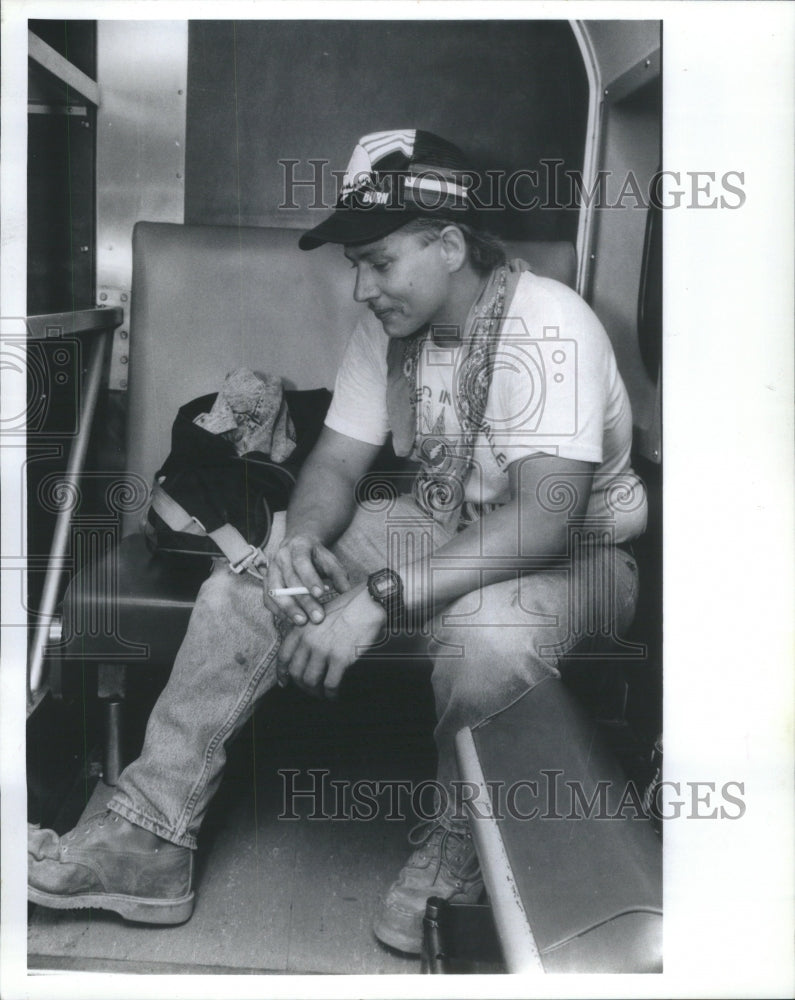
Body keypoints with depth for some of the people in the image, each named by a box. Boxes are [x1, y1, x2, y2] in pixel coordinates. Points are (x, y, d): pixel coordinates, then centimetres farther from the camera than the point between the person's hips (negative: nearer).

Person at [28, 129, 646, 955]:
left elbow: (546, 517, -36)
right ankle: (150, 840, -4)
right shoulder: (388, 324, -3)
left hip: (576, 555, -6)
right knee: (250, 577, -10)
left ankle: (456, 853, -10)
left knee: (485, 627, -40)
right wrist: (303, 535, -24)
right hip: (438, 528, 7)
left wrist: (378, 599, -41)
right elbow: (338, 460, -1)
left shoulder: (547, 327, -26)